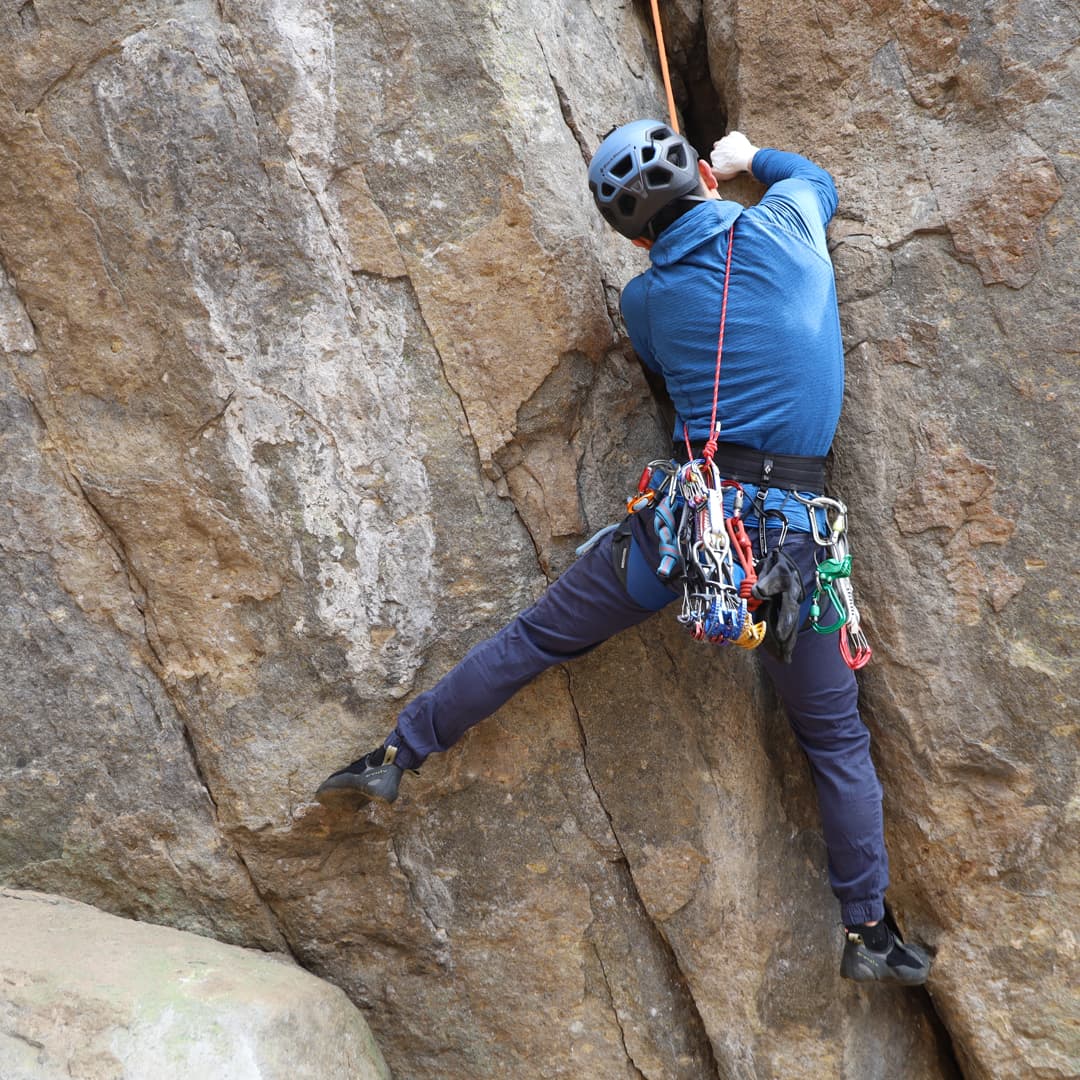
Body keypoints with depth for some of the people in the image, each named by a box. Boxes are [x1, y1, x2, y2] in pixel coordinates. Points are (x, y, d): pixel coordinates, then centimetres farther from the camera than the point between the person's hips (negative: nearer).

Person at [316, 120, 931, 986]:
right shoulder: (787, 224, 3)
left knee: (539, 637, 14)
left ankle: (397, 756, 20)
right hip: (791, 530, 1)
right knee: (835, 736, 14)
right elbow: (817, 178, 28)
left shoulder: (646, 299, 4)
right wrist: (749, 155, 45)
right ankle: (870, 933, 22)